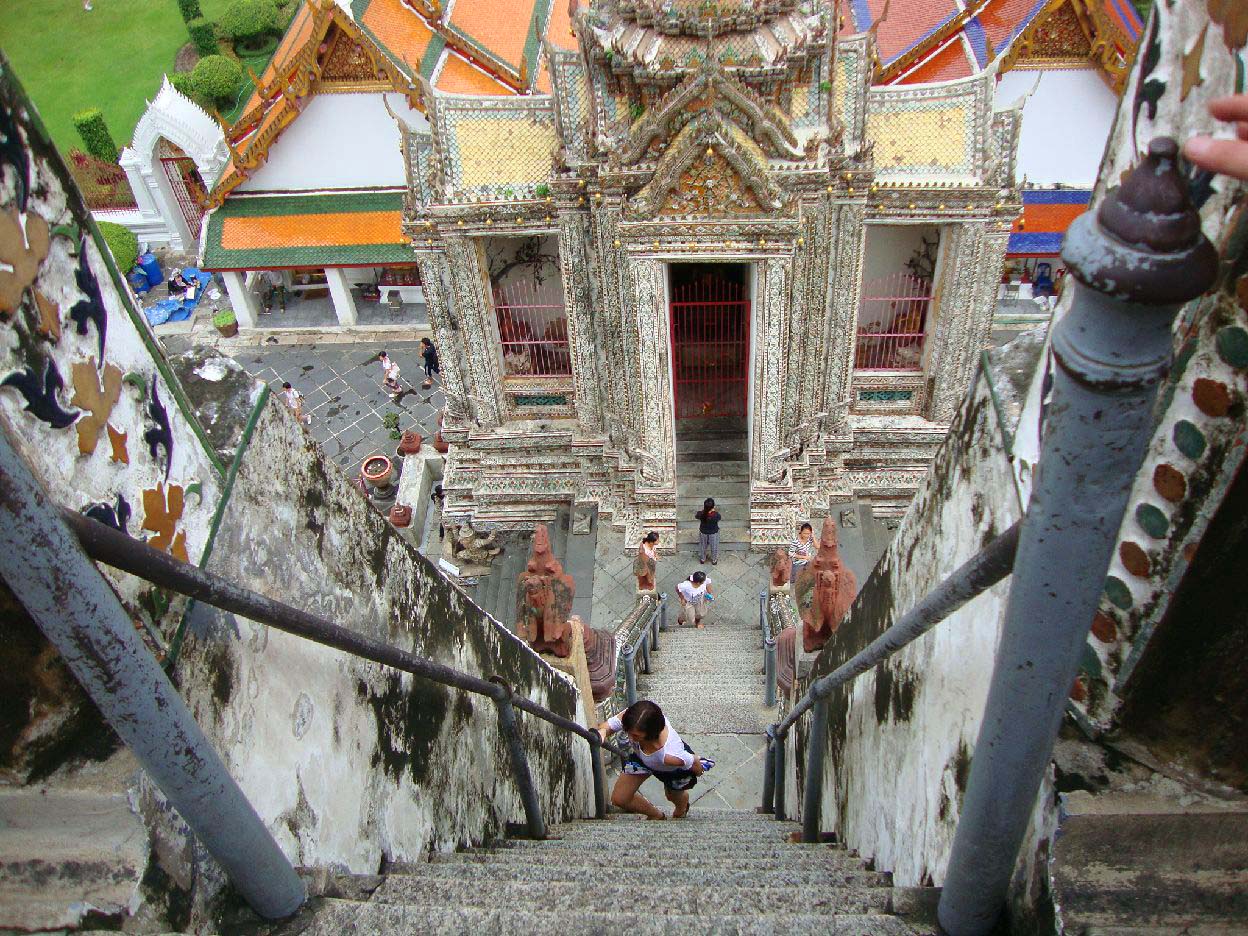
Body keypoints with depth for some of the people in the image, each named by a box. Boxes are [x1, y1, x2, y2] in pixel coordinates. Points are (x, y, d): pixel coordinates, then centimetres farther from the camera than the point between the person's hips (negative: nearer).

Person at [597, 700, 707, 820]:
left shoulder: (670, 756, -50)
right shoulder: (631, 717, -43)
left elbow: (693, 761, -29)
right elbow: (608, 725, -24)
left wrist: (699, 770, -5)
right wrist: (602, 732, -49)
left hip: (674, 770, -3)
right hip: (642, 758, 3)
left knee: (674, 795, 28)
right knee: (618, 799, 5)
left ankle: (681, 810, 70)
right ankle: (657, 815, 37)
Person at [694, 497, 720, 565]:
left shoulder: (701, 514, -30)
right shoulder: (716, 515, -34)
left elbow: (696, 517, -5)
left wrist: (703, 510, 2)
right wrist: (714, 510, -1)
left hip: (703, 532, 1)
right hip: (713, 533, -1)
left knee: (703, 546, 28)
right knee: (714, 546, 25)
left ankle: (703, 559, 50)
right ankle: (714, 560, 47)